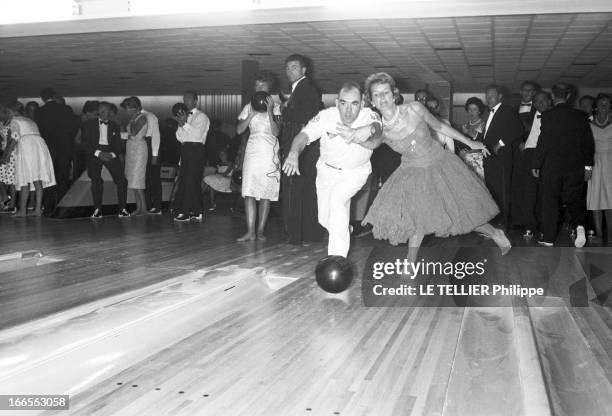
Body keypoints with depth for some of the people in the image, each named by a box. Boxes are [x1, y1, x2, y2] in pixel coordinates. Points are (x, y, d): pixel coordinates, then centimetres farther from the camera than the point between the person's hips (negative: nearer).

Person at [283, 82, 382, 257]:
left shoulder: (370, 117, -27)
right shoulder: (326, 116, -24)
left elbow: (375, 142, -46)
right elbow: (304, 135, -34)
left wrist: (369, 131, -70)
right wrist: (294, 153, -55)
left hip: (355, 172, -2)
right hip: (327, 170, 3)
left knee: (337, 199, -30)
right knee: (325, 220, 12)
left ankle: (337, 257, -21)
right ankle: (345, 230, 51)